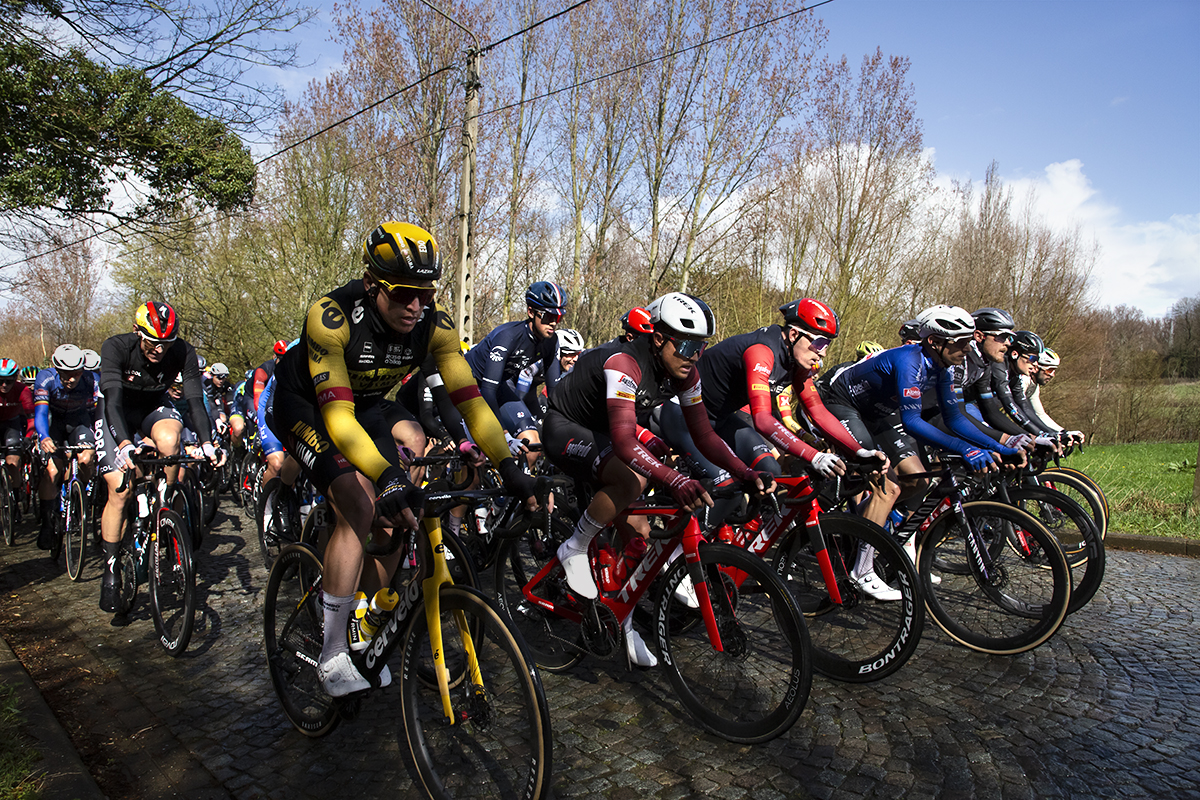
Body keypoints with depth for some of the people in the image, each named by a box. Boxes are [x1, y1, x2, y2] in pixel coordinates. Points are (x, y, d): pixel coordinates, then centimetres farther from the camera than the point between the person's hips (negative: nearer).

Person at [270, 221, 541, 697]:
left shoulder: (433, 324, -21)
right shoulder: (331, 316, -34)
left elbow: (469, 398, -24)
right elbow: (336, 414, -40)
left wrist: (507, 465, -35)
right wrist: (388, 475, -53)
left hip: (369, 406, 5)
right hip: (307, 405, -4)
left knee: (397, 512, -11)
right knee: (359, 506, -25)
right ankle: (332, 655, -11)